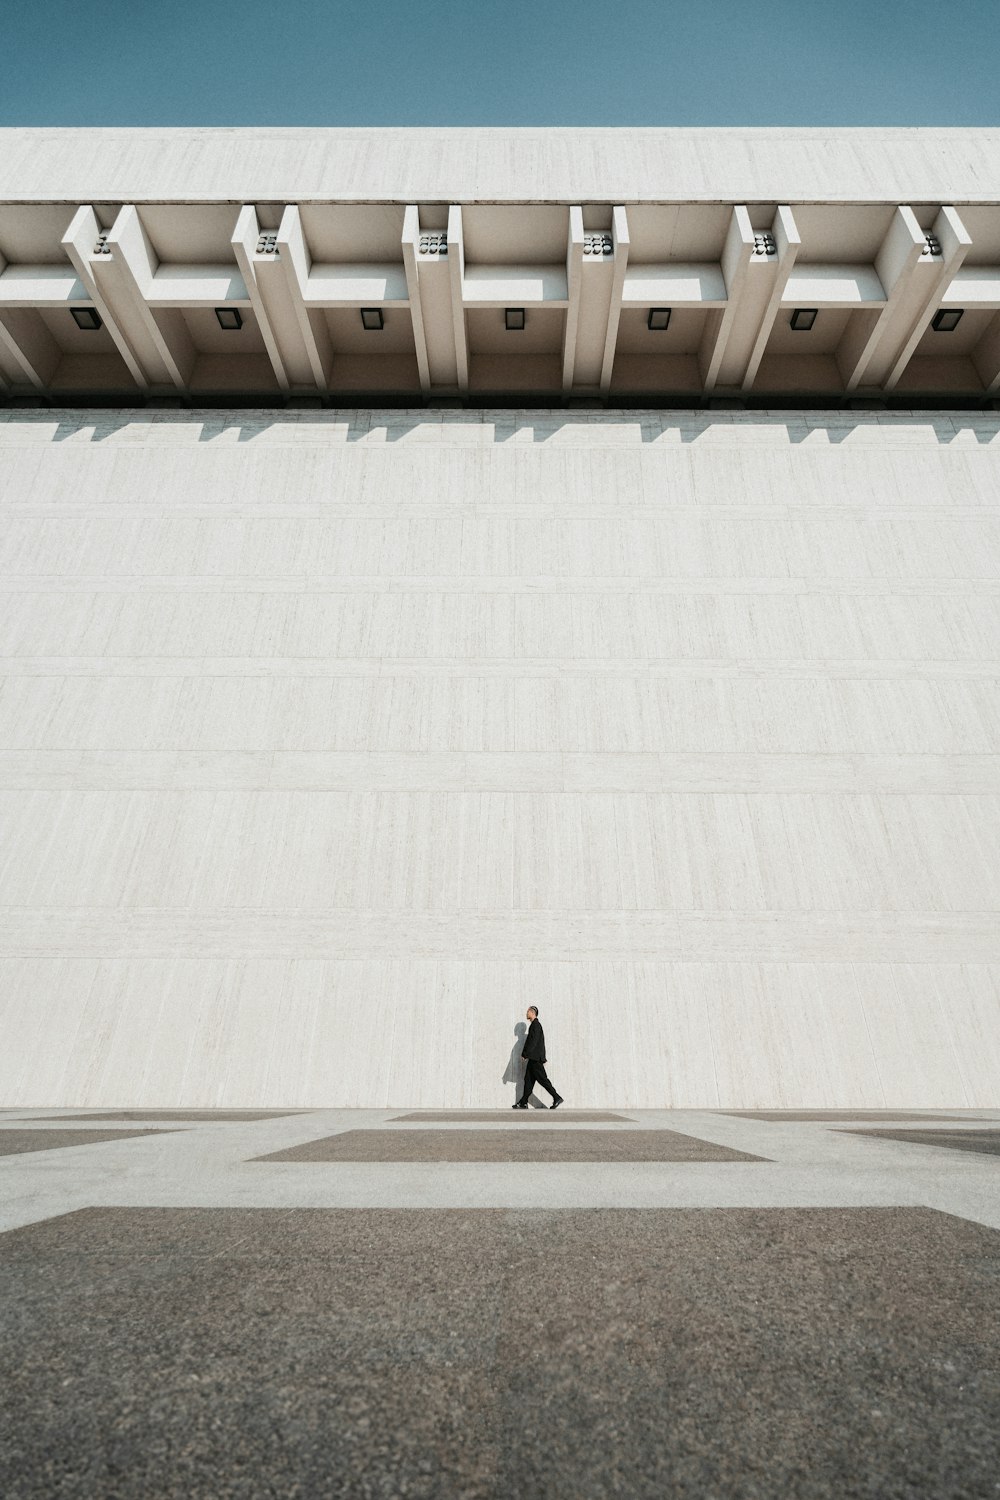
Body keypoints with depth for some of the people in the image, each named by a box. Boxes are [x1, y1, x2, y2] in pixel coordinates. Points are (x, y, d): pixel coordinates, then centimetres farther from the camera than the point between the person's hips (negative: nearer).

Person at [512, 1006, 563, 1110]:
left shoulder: (535, 1025, -12)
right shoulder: (535, 1025, 19)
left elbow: (533, 1041, -20)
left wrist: (525, 1054, -19)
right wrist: (543, 1058, 23)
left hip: (535, 1059, -10)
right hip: (534, 1058, 10)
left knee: (542, 1079, -7)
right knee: (528, 1080, 8)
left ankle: (557, 1098, -3)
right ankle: (523, 1102, 9)